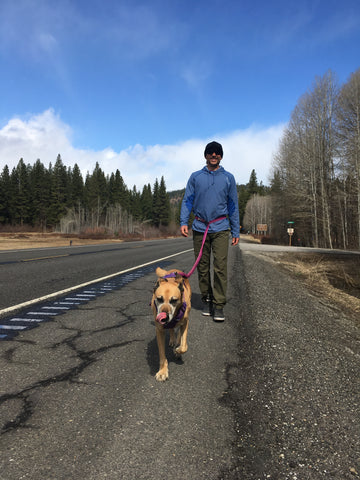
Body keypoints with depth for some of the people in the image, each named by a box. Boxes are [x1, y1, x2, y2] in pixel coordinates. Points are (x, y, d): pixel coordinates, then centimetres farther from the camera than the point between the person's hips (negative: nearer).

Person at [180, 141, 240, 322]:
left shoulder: (228, 178, 10)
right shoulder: (195, 177, 10)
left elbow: (233, 205, 11)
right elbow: (187, 200, 8)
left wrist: (236, 231, 7)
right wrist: (183, 221, -8)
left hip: (220, 228, -1)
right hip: (200, 228, 1)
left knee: (220, 267, -9)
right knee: (203, 267, 7)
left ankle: (219, 306, -3)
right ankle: (207, 300, 21)